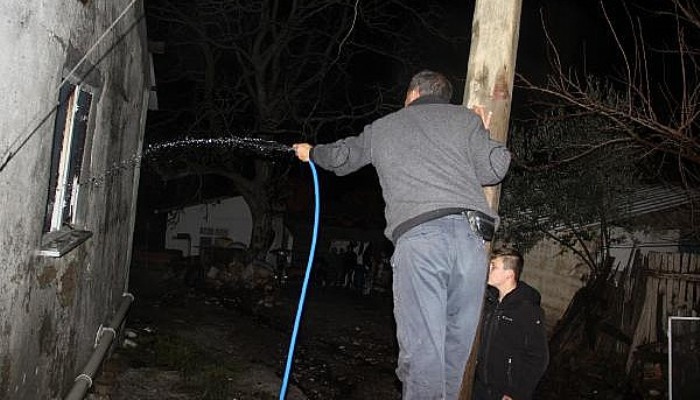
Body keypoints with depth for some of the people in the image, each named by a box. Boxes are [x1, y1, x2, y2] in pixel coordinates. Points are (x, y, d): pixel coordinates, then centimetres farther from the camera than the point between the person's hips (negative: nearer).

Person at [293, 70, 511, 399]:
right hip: (470, 234, 2)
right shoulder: (465, 118, 22)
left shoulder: (381, 127, 27)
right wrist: (481, 134, 34)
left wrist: (311, 153, 63)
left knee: (423, 350, -8)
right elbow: (493, 170, 14)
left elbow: (342, 156, 41)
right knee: (456, 348, 10)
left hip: (416, 235, -1)